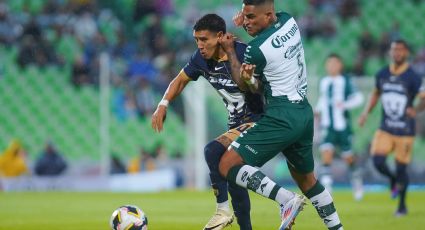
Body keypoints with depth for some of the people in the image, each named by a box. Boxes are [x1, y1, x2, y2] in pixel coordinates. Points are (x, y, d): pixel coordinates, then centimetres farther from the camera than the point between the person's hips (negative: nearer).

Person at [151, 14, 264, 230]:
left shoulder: (245, 53, -22)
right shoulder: (201, 58, -2)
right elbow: (180, 80, 13)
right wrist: (163, 105, -1)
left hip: (256, 121, -8)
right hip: (236, 124, 8)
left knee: (213, 151, -25)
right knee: (233, 178, 12)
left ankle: (223, 210, -15)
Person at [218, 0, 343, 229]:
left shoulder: (256, 50, -16)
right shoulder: (290, 21, 4)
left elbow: (249, 85, 3)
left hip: (281, 116, -9)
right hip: (305, 112, 9)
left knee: (228, 165, -12)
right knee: (305, 177, 26)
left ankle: (287, 200, -22)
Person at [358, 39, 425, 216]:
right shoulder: (382, 75, 3)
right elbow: (376, 93, 20)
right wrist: (366, 112, 10)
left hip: (405, 131, -3)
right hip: (385, 129, 3)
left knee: (401, 168, 2)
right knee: (378, 162, -14)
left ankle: (402, 205, 22)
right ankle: (393, 180, 21)